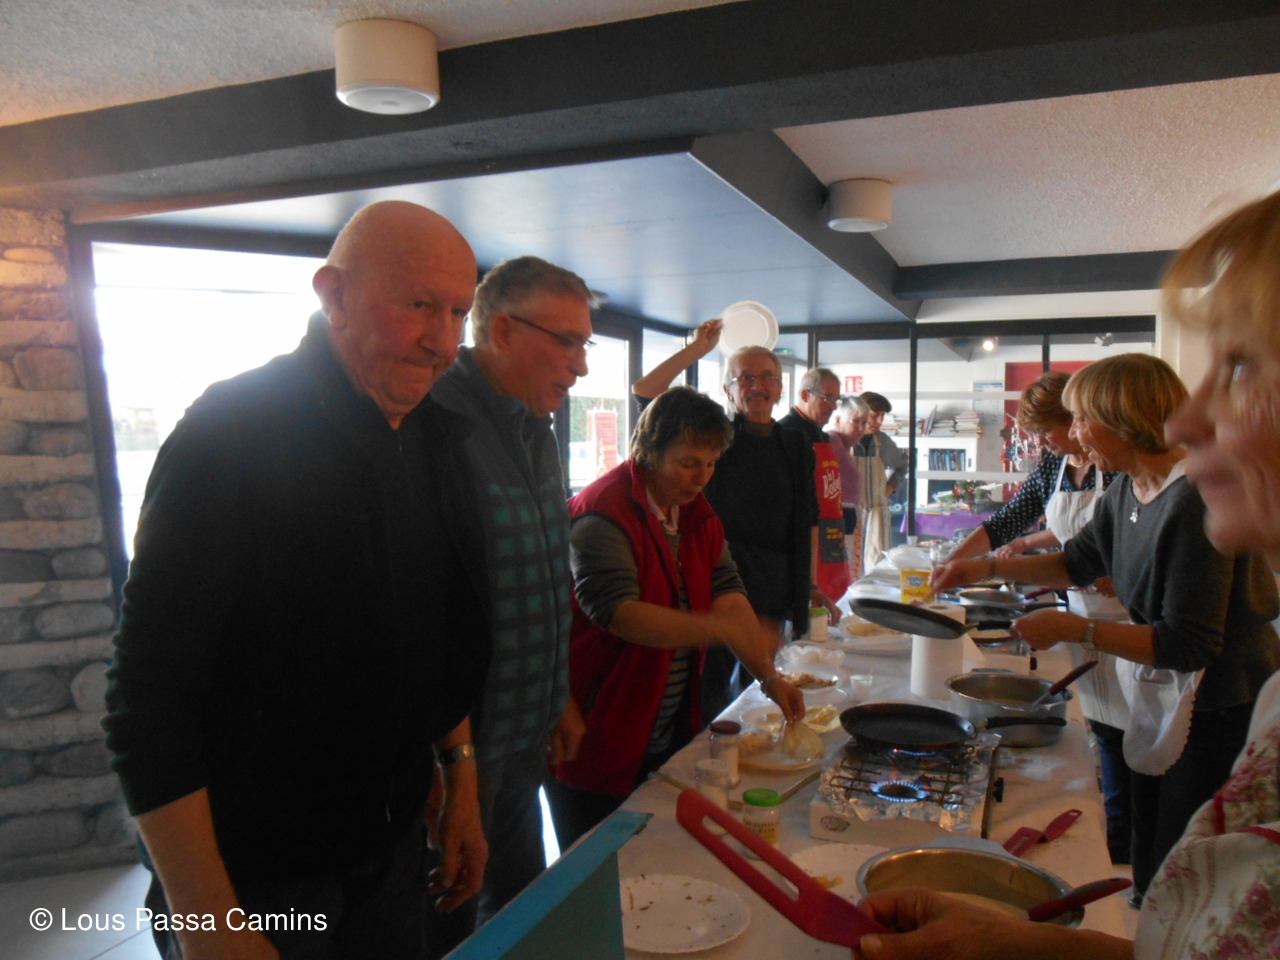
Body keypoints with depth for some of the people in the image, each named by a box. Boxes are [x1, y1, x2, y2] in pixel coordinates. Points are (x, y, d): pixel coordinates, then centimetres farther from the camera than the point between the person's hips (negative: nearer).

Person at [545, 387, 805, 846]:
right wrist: (720, 628, -33)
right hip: (596, 746, -7)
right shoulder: (604, 512, -18)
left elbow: (727, 595, 2)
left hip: (669, 737, 8)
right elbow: (618, 612, -28)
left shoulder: (697, 512, 9)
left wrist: (769, 677, -9)